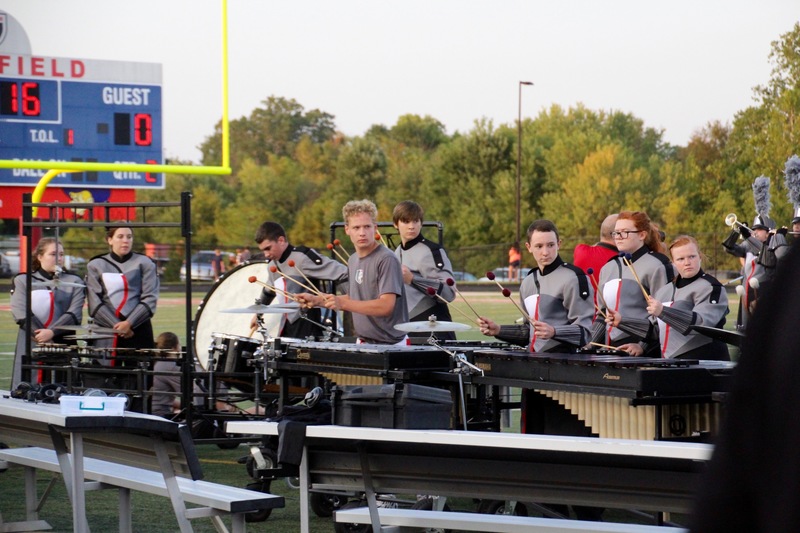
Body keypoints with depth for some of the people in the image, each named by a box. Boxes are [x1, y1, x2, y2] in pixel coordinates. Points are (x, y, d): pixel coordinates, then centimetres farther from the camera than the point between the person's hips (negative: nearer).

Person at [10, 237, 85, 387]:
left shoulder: (74, 282, 12)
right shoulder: (23, 280, 10)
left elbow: (75, 313, -2)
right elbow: (21, 313, -3)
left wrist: (52, 332, -17)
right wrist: (42, 338, -14)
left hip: (63, 348, 0)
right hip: (30, 347, 0)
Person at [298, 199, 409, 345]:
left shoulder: (387, 260, -15)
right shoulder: (353, 260, 10)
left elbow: (386, 306, -23)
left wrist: (342, 303, -30)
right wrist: (317, 300, 9)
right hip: (363, 343, 7)